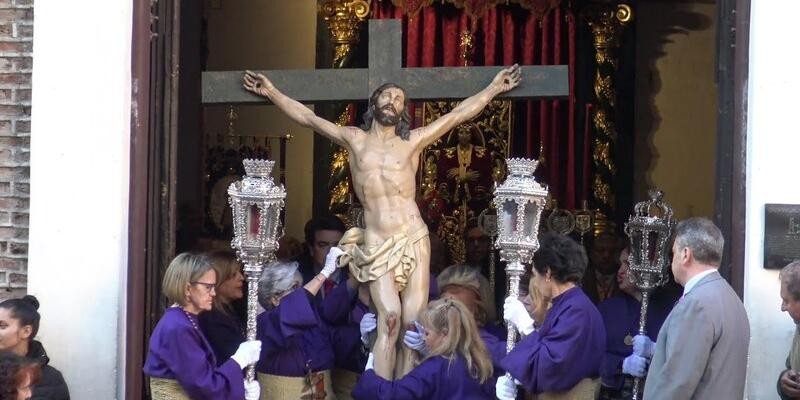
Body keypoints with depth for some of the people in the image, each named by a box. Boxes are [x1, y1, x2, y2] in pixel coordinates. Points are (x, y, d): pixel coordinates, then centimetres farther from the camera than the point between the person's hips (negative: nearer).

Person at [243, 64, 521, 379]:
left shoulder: (412, 142, 13)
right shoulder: (354, 139, 14)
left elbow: (458, 114, 16)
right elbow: (308, 118, 15)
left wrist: (494, 88, 18)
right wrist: (272, 92, 12)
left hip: (414, 241, 1)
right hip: (376, 246, -1)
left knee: (413, 323, -6)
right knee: (389, 317, -21)